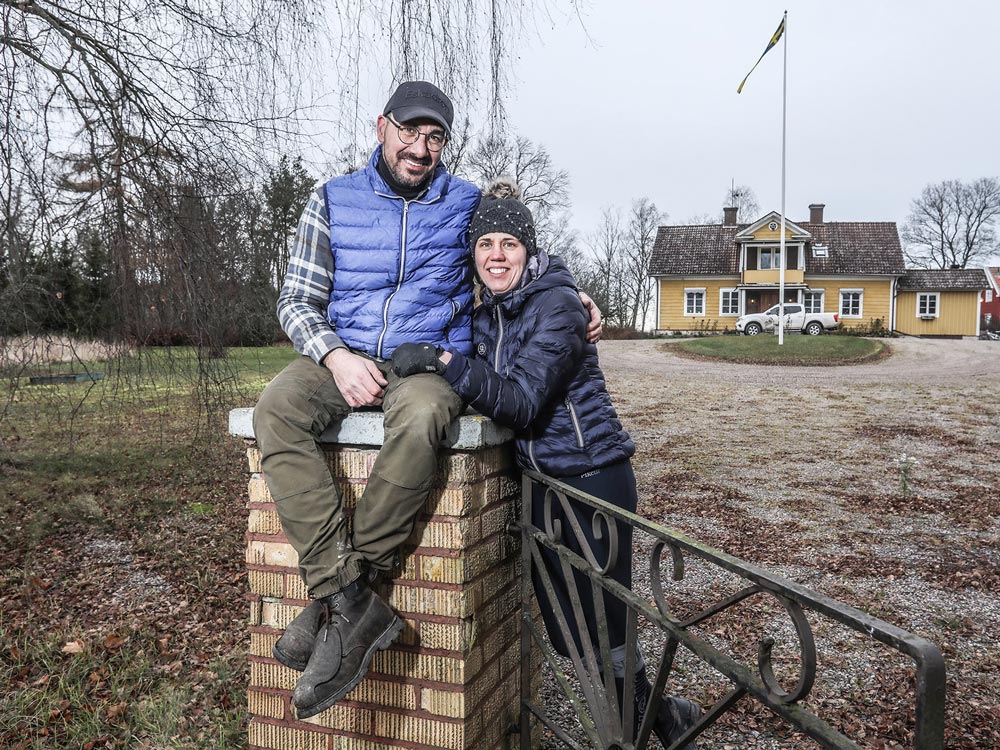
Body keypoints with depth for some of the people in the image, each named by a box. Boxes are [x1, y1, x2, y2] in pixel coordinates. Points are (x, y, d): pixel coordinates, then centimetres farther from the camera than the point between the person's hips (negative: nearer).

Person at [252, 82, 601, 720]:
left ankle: (336, 596, -24)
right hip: (343, 359, 2)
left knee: (420, 418, -38)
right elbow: (297, 300, 6)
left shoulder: (469, 205, 10)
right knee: (276, 410, -31)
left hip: (430, 361, -1)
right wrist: (336, 356, -14)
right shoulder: (333, 201, 9)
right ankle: (355, 606, -31)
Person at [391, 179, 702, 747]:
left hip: (592, 477, -8)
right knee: (566, 628, 17)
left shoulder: (557, 304, -15)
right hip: (542, 481, 8)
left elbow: (522, 402, -24)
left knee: (601, 628, 2)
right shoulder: (486, 315, 8)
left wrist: (444, 359, -31)